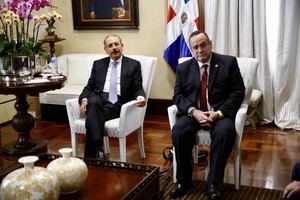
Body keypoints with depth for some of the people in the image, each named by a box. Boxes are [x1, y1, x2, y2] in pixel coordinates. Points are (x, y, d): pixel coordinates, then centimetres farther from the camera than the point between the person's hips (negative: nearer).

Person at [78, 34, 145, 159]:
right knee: (94, 102, -37)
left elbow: (138, 88, 7)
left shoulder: (133, 65, 12)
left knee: (93, 117, -33)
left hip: (117, 103, -2)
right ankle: (98, 151, -42)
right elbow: (89, 87, 16)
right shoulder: (98, 64, 20)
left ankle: (91, 156, -28)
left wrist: (140, 97, -18)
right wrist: (84, 99, -7)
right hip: (98, 99, 2)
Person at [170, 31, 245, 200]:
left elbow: (238, 92, -1)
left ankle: (213, 184, -21)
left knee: (224, 132, -34)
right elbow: (178, 96, 5)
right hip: (193, 113, 2)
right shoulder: (183, 68, 11)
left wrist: (219, 113, -16)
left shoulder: (229, 62, 4)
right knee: (179, 130, -28)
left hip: (220, 113, -2)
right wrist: (194, 111, -15)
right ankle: (183, 181, -12)